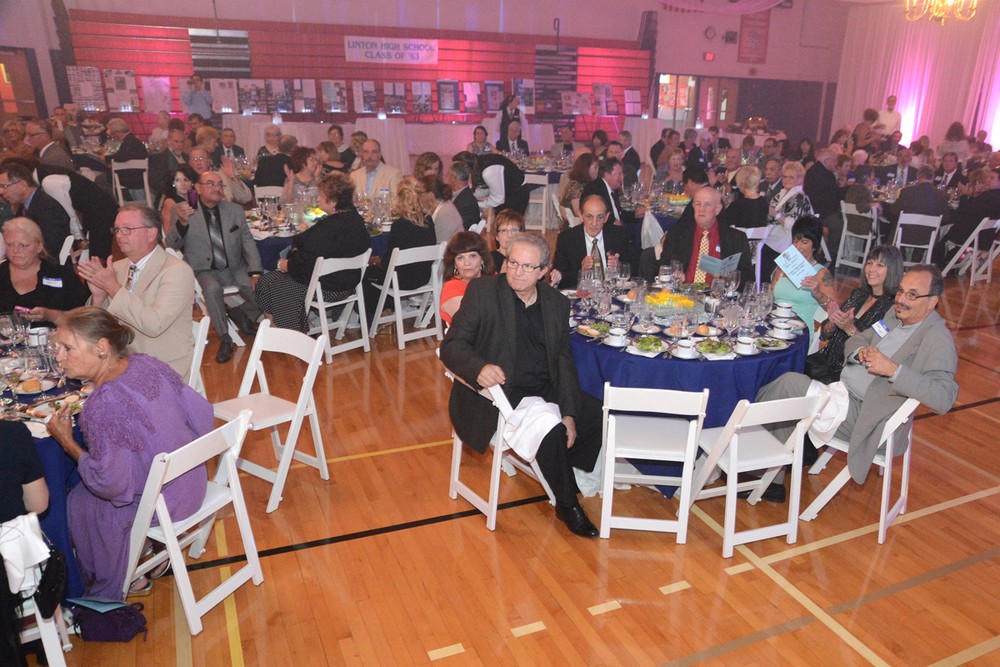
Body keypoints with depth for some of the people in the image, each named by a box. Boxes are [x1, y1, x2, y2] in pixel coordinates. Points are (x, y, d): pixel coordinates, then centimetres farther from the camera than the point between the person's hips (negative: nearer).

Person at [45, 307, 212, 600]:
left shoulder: (102, 407, -30)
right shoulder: (147, 363, -9)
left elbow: (111, 485, -24)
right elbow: (203, 415, -2)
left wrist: (67, 442, -13)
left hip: (164, 504, -7)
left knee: (78, 504, 15)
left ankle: (109, 591, 34)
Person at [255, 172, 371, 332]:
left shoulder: (327, 229, -28)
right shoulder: (356, 219, 0)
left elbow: (306, 264, -26)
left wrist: (285, 265, -4)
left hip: (327, 288, -9)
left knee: (266, 282, 8)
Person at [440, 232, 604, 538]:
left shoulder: (557, 303, 7)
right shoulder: (482, 290, -6)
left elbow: (564, 361, 5)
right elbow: (451, 346, -10)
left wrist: (569, 413, -8)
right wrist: (479, 368, -32)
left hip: (545, 390, 6)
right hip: (498, 392, -5)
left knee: (598, 415, -10)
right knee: (549, 428, -27)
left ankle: (570, 474, 17)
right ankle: (567, 505, -3)